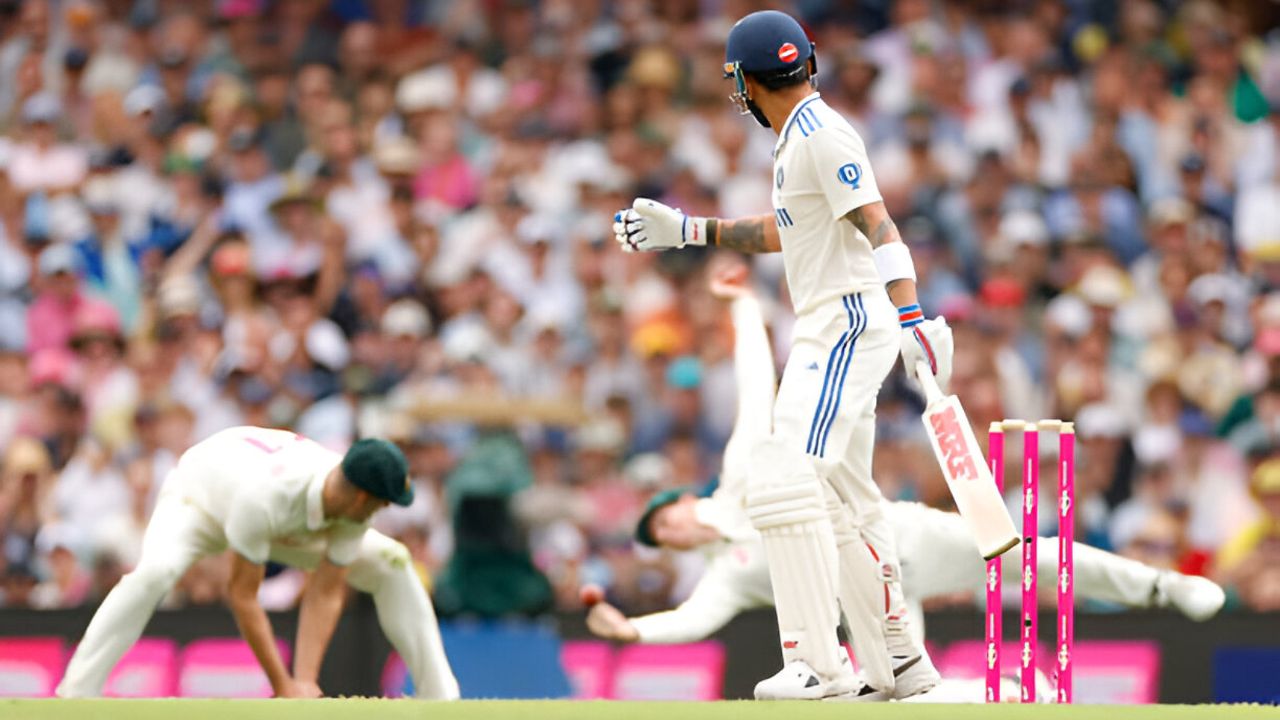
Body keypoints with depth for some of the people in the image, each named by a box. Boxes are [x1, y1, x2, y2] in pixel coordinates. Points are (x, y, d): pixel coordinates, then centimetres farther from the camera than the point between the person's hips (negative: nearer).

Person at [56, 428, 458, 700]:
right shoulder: (267, 496, -45)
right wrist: (282, 686, -34)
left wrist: (305, 681, -31)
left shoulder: (352, 506, -28)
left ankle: (439, 700, 2)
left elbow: (326, 594, -23)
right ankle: (74, 697, -35)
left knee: (392, 564, -7)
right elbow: (241, 595, -36)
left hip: (291, 528, 6)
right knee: (156, 570, -37)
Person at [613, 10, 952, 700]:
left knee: (786, 481, -20)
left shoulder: (823, 136, -14)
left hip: (850, 325, -11)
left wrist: (914, 319, -35)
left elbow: (879, 228, -24)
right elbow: (785, 230, 31)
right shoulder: (800, 140, 17)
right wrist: (686, 230, 32)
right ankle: (896, 663, 22)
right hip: (828, 332, 11)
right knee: (843, 500, 15)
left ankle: (817, 663, -25)